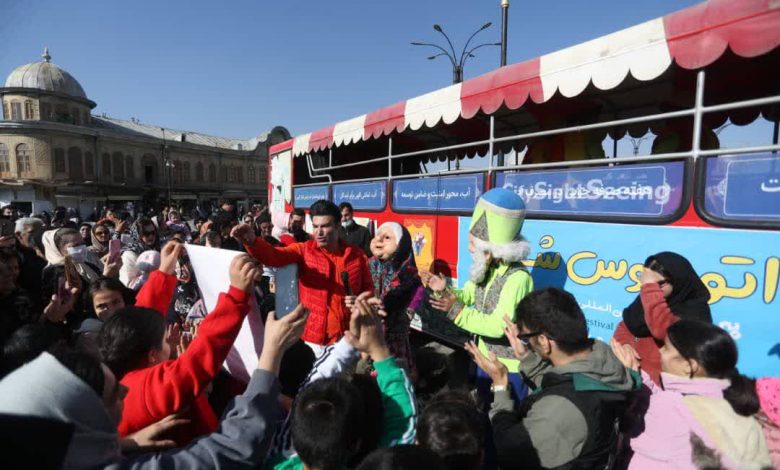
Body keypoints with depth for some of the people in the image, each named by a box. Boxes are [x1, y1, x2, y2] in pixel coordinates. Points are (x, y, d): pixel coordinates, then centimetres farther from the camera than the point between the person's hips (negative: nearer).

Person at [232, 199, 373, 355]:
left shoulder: (357, 255, 0)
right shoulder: (303, 250, -3)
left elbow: (368, 288, 11)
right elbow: (273, 256, -20)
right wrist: (252, 241, -39)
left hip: (347, 339, 1)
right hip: (314, 339, -1)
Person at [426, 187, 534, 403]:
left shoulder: (518, 277, -28)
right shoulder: (487, 269, -1)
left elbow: (498, 326, -32)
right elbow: (467, 295, 7)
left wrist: (457, 311, -35)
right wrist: (444, 291, -12)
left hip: (510, 365, -8)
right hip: (485, 356, 8)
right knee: (485, 407, 26)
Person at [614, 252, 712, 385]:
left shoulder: (694, 310, -11)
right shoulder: (645, 299, 7)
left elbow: (663, 329, -29)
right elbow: (625, 327, 11)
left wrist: (650, 288, -26)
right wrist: (625, 346, -9)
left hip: (665, 383, -5)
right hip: (635, 374, 5)